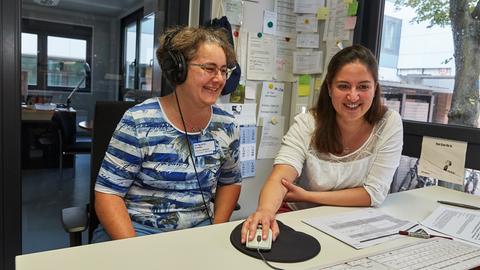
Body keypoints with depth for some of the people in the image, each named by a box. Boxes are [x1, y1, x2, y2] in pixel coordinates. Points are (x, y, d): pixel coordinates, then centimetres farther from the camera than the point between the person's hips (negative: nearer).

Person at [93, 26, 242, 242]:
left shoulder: (227, 126, 0)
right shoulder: (138, 123, -13)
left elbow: (230, 182, 13)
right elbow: (108, 193, -9)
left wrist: (217, 231, 0)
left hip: (198, 231, 4)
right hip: (135, 229, -3)